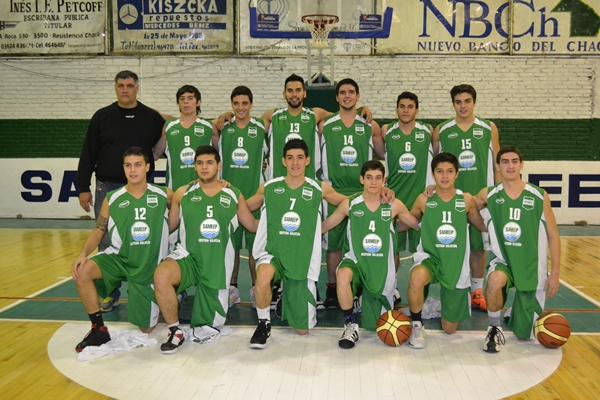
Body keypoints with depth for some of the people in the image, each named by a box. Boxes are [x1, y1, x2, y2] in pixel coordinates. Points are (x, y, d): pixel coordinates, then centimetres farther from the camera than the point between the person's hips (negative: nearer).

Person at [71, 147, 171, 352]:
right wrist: (83, 254, -19)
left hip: (149, 266, -1)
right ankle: (99, 330, -11)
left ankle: (157, 301, 39)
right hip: (118, 258, 1)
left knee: (146, 328, 2)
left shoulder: (163, 196, -6)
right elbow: (98, 230, -2)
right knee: (82, 272, -29)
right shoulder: (112, 199, -5)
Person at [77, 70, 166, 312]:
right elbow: (88, 155, 4)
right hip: (107, 188, 0)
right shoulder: (102, 117, 4)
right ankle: (109, 294, 16)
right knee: (107, 243, 5)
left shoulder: (152, 118, 3)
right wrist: (83, 188, 1)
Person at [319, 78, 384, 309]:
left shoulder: (370, 127, 6)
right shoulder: (325, 126, 4)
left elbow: (381, 153, 17)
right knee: (333, 242, 4)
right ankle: (332, 289, 16)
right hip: (334, 192, -1)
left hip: (362, 191, 1)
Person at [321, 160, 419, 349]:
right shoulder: (350, 204, -8)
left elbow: (419, 225, 6)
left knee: (376, 326, 10)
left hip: (382, 267, 1)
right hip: (356, 261, -1)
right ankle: (350, 326, -18)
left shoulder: (394, 205, -7)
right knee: (343, 275, -40)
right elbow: (324, 225, 1)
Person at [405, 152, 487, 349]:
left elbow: (485, 226, 10)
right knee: (416, 277, -41)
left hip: (456, 266, 2)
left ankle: (447, 299, 44)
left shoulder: (467, 200, -4)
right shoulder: (424, 199, -6)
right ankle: (416, 325, -13)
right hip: (430, 258, -1)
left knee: (449, 328, 9)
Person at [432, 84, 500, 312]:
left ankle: (477, 292, 20)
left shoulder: (489, 129, 4)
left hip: (481, 196, 1)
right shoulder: (441, 131, 3)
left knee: (478, 245, 7)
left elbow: (497, 163, 8)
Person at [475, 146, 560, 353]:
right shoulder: (488, 195, -7)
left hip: (532, 267, 1)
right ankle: (494, 329, -12)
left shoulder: (540, 196, -9)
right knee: (495, 280, -39)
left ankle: (521, 311, 44)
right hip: (503, 261, 0)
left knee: (525, 333, 7)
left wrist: (555, 273, -5)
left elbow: (553, 236, -2)